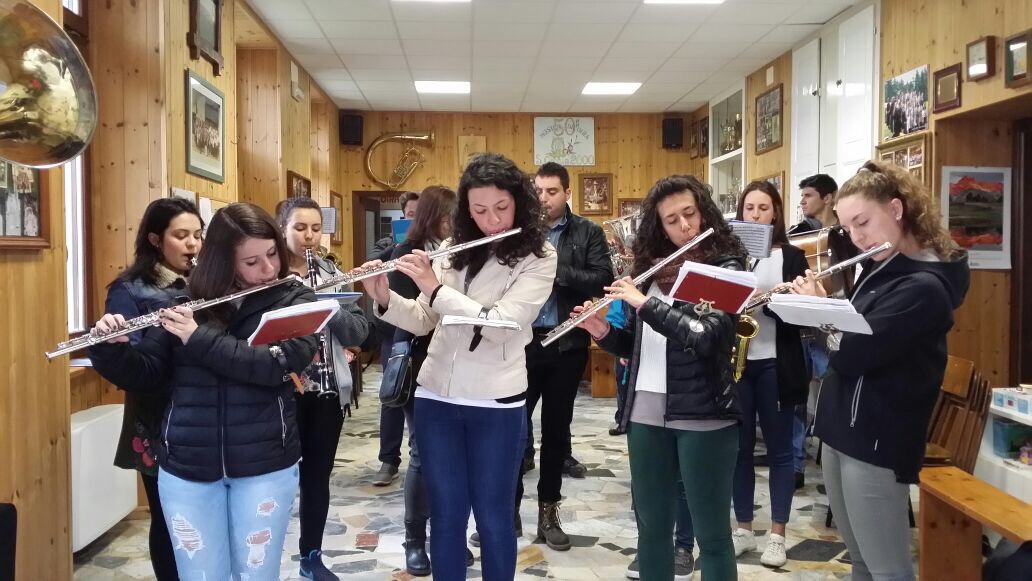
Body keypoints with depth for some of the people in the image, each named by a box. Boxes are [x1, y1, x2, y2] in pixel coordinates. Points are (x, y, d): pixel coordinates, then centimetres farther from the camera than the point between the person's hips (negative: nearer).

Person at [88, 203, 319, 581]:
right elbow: (145, 377, 3)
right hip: (185, 467, 2)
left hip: (265, 466, -1)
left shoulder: (294, 301, -3)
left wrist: (200, 337, -22)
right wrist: (110, 347, -16)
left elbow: (279, 364, -20)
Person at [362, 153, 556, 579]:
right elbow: (424, 321, 8)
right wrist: (384, 298, -10)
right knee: (446, 515, 12)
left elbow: (499, 324, -20)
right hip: (436, 398, 4)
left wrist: (434, 287, -21)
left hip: (496, 405, -3)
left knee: (493, 518, 9)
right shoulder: (454, 249, 6)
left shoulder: (538, 257, -8)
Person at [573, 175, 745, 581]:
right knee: (651, 527, 15)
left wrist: (645, 304, -19)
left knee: (711, 532, 6)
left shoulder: (725, 267, -5)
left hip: (704, 417, -5)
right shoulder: (650, 266, 9)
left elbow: (706, 337, -21)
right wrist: (603, 332, -4)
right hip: (646, 416, 5)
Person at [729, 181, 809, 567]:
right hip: (734, 362, 2)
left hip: (776, 365, -2)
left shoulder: (792, 256, 1)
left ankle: (777, 535, 16)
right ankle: (744, 528, 21)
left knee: (779, 449, 6)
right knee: (740, 448, 9)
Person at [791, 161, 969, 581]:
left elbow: (849, 355, -25)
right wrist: (818, 303, 1)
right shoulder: (878, 268, 9)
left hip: (876, 442, -9)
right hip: (841, 430, 9)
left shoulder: (924, 287, -20)